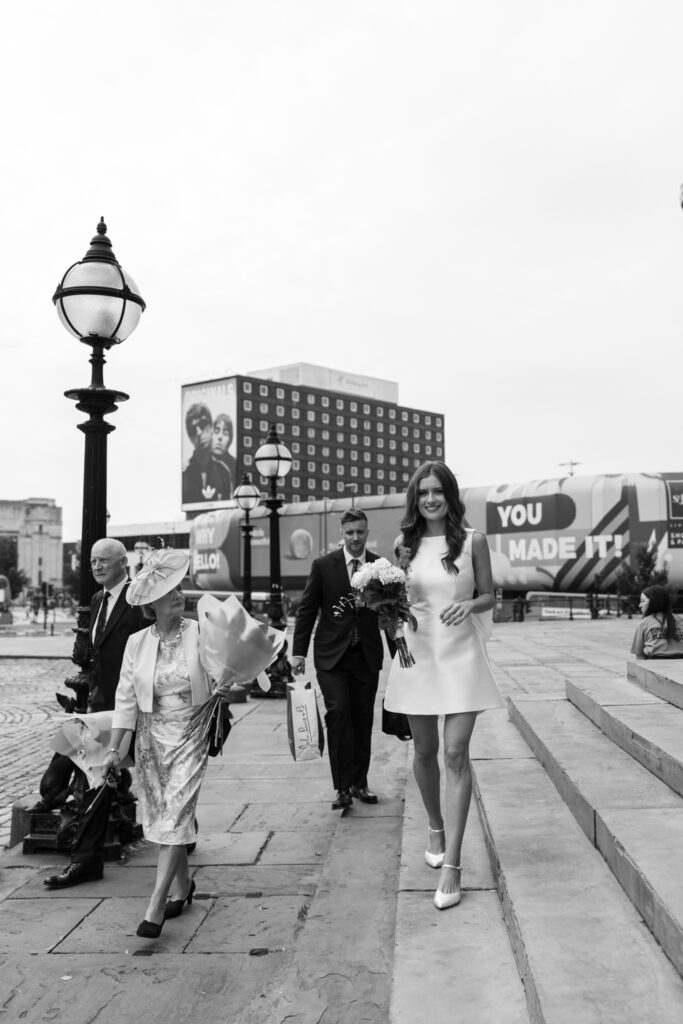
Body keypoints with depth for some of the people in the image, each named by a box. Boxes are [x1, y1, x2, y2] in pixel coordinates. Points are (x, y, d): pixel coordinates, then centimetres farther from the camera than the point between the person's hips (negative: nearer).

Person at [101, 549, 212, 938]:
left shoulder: (200, 633, -10)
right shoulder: (137, 642, -2)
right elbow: (126, 700, 1)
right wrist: (114, 749, -1)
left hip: (191, 735, -3)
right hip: (151, 737, 3)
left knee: (175, 816, -9)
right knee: (160, 817, 12)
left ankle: (156, 906, -2)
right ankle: (183, 885, 32)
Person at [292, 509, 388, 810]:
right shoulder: (323, 565, -1)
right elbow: (306, 610, 1)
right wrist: (298, 651, -3)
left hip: (367, 655, 2)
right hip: (332, 654, -2)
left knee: (363, 718, 8)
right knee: (338, 711, -13)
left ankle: (359, 782, 23)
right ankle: (343, 786, -4)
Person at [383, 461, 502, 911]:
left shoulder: (473, 541, -2)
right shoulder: (406, 543, 4)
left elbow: (489, 595, 4)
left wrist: (469, 606, -17)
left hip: (460, 654, -2)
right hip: (418, 653, 3)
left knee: (456, 754, -7)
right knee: (425, 752, 14)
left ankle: (452, 864, -1)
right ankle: (436, 828, 39)